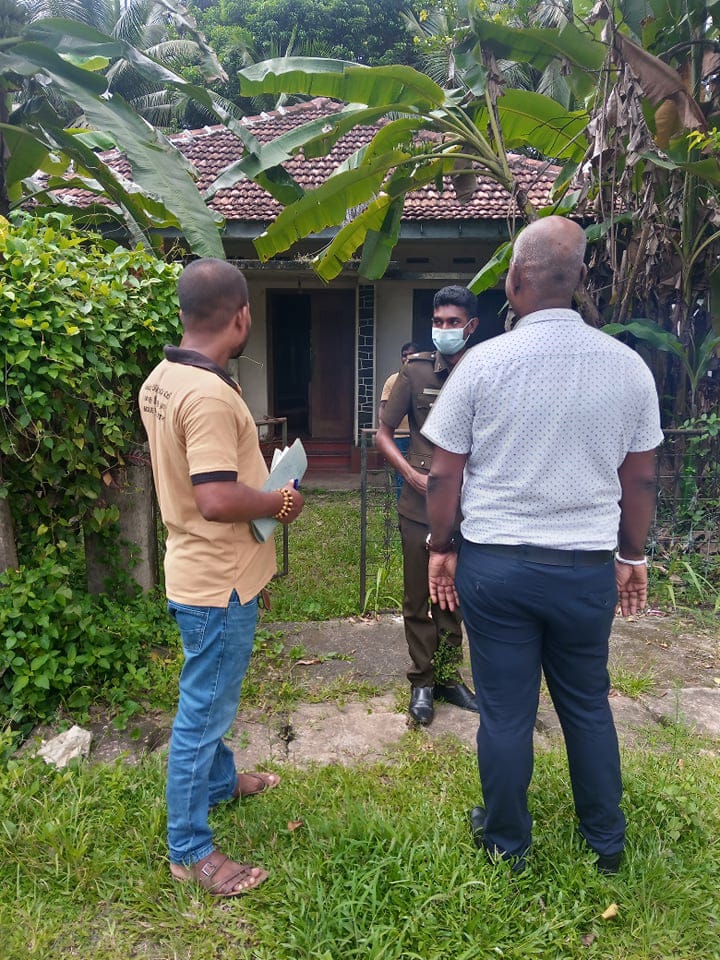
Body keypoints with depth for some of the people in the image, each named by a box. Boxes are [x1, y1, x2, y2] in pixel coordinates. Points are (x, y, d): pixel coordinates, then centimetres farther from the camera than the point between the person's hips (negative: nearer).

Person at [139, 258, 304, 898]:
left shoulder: (160, 380, 5)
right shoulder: (209, 394, -26)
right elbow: (218, 499, -31)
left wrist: (258, 477, 14)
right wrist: (281, 502, -14)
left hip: (197, 569, 10)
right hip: (219, 580, -10)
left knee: (211, 696, 26)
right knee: (203, 708, 5)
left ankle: (219, 779, 48)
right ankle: (189, 848, 23)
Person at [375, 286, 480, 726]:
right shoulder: (416, 371, -4)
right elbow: (384, 434, 0)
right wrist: (413, 475, -12)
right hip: (420, 507, -1)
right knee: (418, 599, 9)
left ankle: (448, 676, 32)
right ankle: (422, 681, 26)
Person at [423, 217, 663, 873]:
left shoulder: (484, 363, -11)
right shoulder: (628, 366, -3)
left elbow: (445, 475, -6)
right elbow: (640, 480, 5)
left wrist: (443, 548, 7)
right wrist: (633, 556, 18)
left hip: (496, 566, -2)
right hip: (588, 568, 3)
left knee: (506, 713, 12)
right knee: (588, 705, 21)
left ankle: (507, 842, 34)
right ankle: (606, 842, 39)